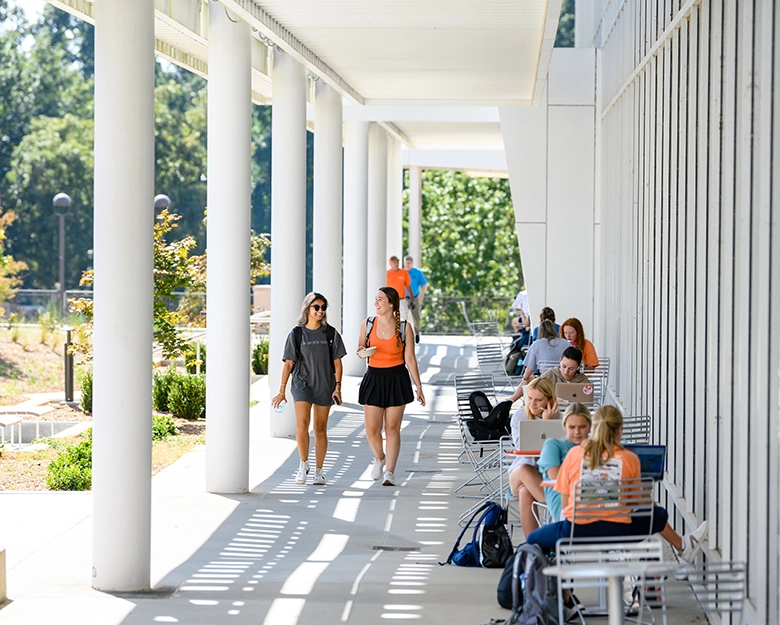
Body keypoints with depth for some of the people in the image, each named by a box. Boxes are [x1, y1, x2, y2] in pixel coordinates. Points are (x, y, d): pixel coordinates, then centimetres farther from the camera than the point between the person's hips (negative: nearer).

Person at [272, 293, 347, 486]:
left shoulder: (330, 333, 4)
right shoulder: (296, 334, 1)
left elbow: (337, 361, 5)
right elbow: (288, 363, 2)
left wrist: (338, 386, -4)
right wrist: (282, 390, 0)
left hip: (324, 386, 1)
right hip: (302, 383, -1)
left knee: (320, 429, 6)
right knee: (301, 424, -18)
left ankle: (318, 470, 14)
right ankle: (303, 463, -2)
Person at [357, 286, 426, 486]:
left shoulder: (404, 327, -4)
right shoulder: (368, 324, 2)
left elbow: (410, 358, -1)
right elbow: (361, 349, 14)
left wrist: (418, 385, -3)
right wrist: (361, 351, -11)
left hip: (396, 379, -2)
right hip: (374, 378, 2)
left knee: (392, 428, 0)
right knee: (371, 429, -2)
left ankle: (389, 471, 7)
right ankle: (379, 458, 28)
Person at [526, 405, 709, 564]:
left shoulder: (574, 454, 3)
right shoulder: (630, 459, 3)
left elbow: (565, 503, 6)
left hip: (576, 532, -1)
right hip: (616, 534, 1)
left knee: (532, 541, 22)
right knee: (657, 514, 29)